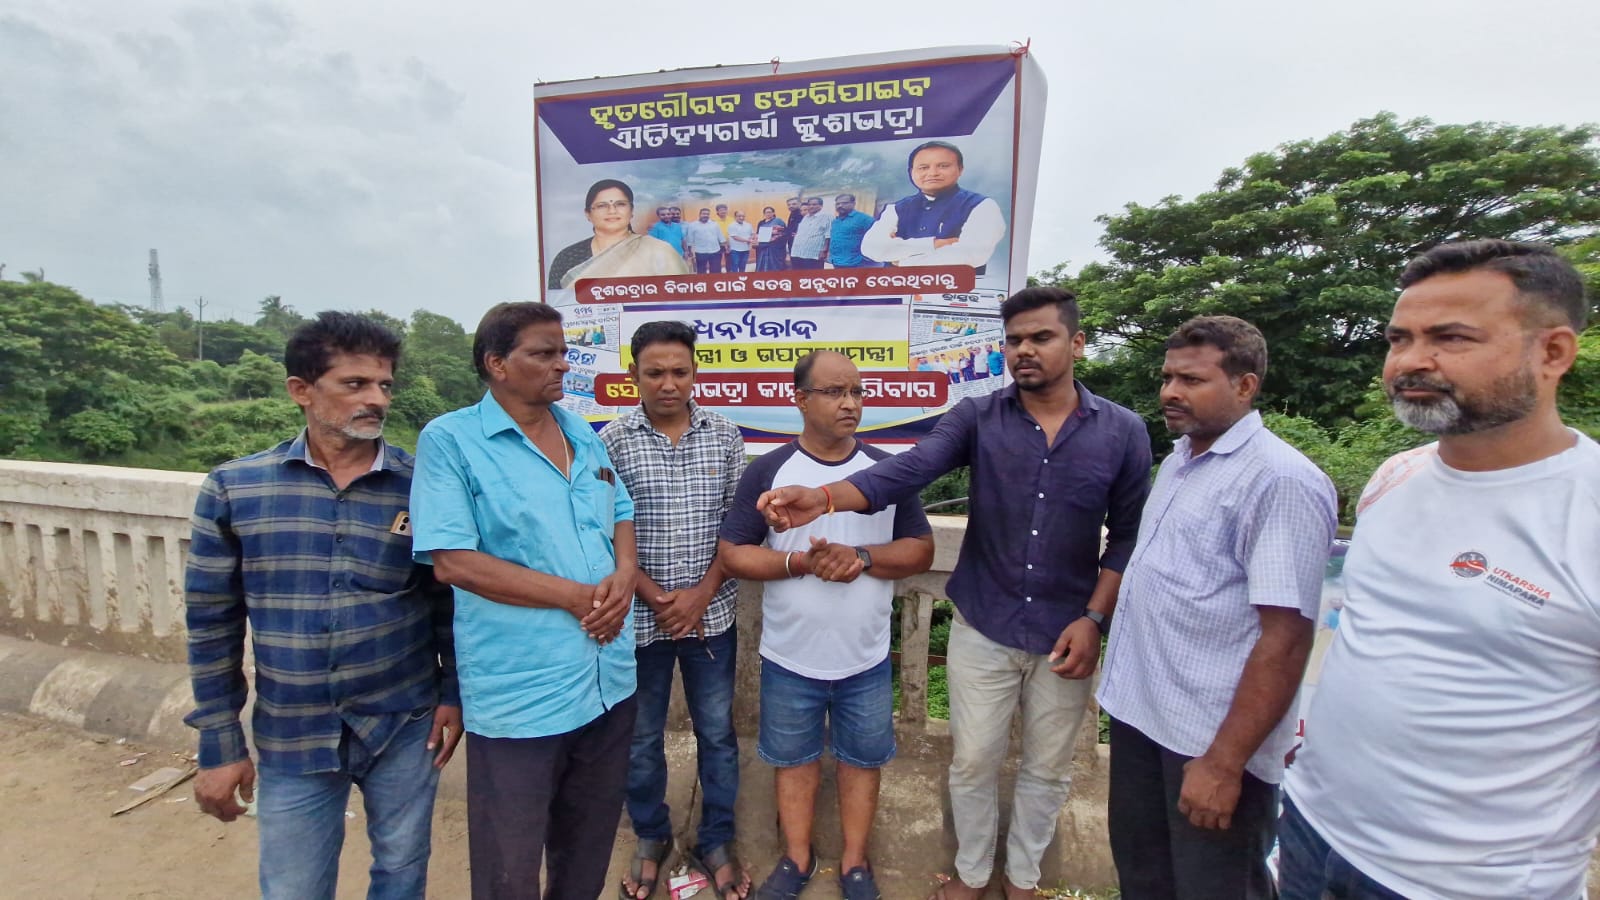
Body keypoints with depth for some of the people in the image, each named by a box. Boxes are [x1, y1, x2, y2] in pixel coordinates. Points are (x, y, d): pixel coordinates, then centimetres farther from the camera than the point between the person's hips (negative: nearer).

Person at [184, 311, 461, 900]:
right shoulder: (233, 488, -6)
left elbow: (449, 600, 1)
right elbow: (212, 621, 0)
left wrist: (453, 693, -1)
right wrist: (220, 744, 2)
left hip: (405, 725, 0)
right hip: (291, 738, 1)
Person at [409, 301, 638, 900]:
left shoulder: (583, 436, 8)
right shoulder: (449, 440, -11)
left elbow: (621, 515, 14)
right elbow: (454, 561, -18)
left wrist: (622, 578, -8)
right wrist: (575, 597, -18)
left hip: (610, 681, 6)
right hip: (519, 696, -5)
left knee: (589, 844, 25)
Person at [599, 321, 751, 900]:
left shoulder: (725, 437, -1)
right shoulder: (611, 442, -6)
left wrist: (701, 594, -9)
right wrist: (655, 598, -12)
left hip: (711, 614, 1)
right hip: (639, 617, -1)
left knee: (717, 733, 13)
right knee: (641, 738, 16)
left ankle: (716, 843, 34)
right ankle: (651, 838, 39)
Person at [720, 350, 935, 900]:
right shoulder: (768, 471, -8)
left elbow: (921, 550, -2)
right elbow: (733, 553, -8)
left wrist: (862, 557, -21)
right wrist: (801, 562, -23)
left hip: (867, 658, 1)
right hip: (789, 658, -1)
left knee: (862, 759, 16)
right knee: (794, 758, 17)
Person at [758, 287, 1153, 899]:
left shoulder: (1123, 432, -5)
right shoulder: (976, 418, -8)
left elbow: (1128, 537, 0)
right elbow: (908, 470, -23)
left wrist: (1093, 619, -9)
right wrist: (825, 498, -40)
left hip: (1064, 634, 1)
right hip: (982, 628, 0)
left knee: (1047, 769, 18)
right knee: (973, 762, 14)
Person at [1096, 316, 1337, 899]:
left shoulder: (1281, 481, -19)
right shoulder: (1178, 461, 8)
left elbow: (1286, 638, -22)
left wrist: (1225, 762, -22)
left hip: (1210, 739, -8)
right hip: (1138, 712, 8)